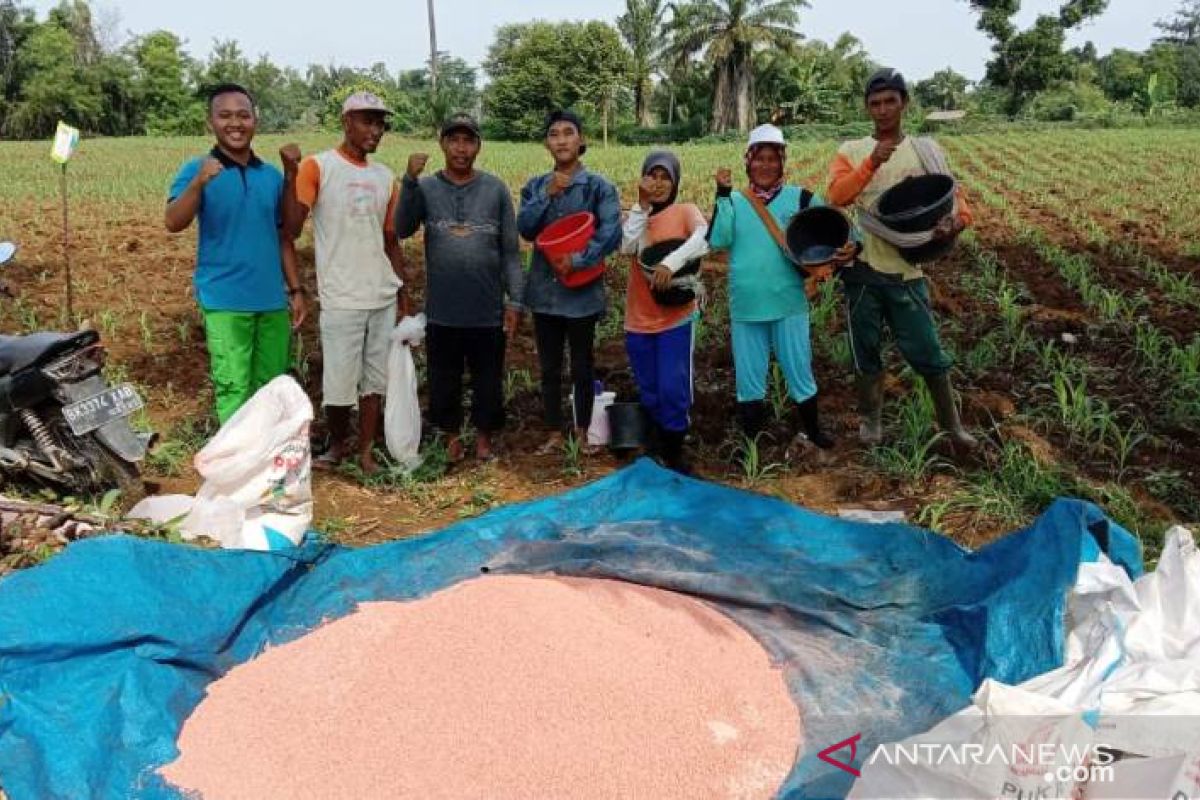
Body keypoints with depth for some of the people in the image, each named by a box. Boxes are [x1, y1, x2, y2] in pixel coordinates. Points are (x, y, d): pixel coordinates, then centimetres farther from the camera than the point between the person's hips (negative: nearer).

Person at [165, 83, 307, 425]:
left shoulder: (273, 175, 9)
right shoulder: (197, 170, -3)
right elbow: (174, 224, -17)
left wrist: (296, 289, 10)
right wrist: (199, 183, -33)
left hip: (273, 300, 4)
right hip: (225, 301, -4)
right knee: (233, 389, -3)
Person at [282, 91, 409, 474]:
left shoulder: (385, 177, 10)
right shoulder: (317, 166, -5)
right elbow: (292, 227, -15)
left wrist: (403, 291, 16)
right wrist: (291, 172, -23)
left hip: (383, 297, 5)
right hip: (341, 300, -4)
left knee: (375, 380, 10)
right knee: (338, 385, 3)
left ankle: (366, 451, 22)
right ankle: (337, 443, 27)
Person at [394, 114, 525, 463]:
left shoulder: (495, 189, 0)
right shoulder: (426, 188, 1)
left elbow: (511, 251, 1)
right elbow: (402, 229, -15)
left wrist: (515, 300, -4)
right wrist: (409, 180, -25)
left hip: (488, 311, 0)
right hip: (442, 311, 1)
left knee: (488, 381, 10)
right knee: (444, 381, 12)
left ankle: (484, 437, 28)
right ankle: (451, 436, 30)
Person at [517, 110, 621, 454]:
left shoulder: (599, 187, -5)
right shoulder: (535, 186, 7)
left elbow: (611, 233, -14)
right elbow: (524, 228, -6)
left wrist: (577, 261, -23)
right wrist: (548, 195, -16)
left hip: (582, 292, -3)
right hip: (545, 290, 4)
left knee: (582, 367, 7)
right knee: (549, 368, 11)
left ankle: (582, 432, 22)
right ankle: (554, 434, 22)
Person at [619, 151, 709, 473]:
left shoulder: (685, 210, -1)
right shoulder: (636, 215, 10)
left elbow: (704, 237, -24)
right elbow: (627, 246, -12)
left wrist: (671, 263, -36)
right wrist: (643, 205, -13)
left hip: (676, 318, -4)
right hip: (639, 320, 4)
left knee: (673, 390, -6)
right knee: (650, 394, 11)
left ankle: (675, 453, 11)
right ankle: (658, 449, 28)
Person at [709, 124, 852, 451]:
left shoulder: (801, 198, 1)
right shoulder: (734, 201, 3)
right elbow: (717, 241, -12)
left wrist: (849, 247, -18)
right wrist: (722, 194, -15)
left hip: (788, 303, -1)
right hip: (746, 306, 1)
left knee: (800, 370, 9)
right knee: (748, 377, 11)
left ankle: (813, 431, 30)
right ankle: (751, 441, 27)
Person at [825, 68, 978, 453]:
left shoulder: (925, 151, 4)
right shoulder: (851, 151, 4)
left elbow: (955, 199, 1)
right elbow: (837, 196, -13)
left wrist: (956, 222, -22)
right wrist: (871, 163, -26)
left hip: (906, 268, 0)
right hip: (861, 266, 1)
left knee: (927, 350, 1)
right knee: (865, 348, 10)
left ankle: (952, 424, 17)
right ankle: (870, 419, 28)